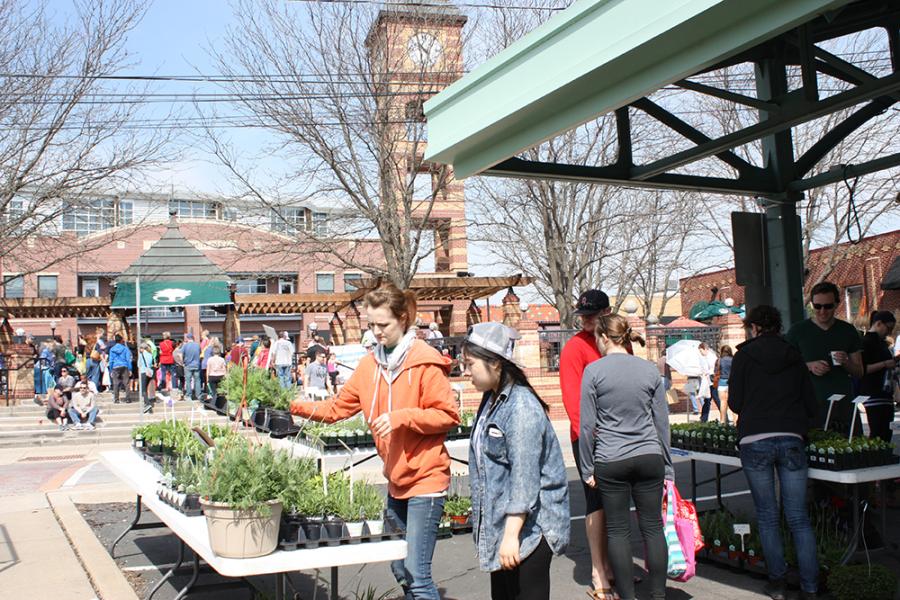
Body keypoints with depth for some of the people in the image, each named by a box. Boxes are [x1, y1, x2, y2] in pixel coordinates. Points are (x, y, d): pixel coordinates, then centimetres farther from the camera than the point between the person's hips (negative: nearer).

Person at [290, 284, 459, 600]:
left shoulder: (426, 361, -13)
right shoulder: (370, 363, 6)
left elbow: (448, 415, -13)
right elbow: (338, 407, 7)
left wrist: (401, 417, -22)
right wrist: (294, 406, -4)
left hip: (425, 479, -7)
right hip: (396, 479, 7)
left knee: (417, 575, -8)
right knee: (399, 568, 17)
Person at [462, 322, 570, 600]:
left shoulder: (521, 407, -20)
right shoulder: (491, 400, 8)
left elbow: (524, 477, -23)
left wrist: (512, 534, -23)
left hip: (528, 525, -9)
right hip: (499, 523, 9)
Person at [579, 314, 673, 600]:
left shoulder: (594, 370, -5)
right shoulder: (650, 369, 4)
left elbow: (587, 425, -5)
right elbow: (662, 422, 8)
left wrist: (587, 468, 4)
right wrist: (667, 469, 14)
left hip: (610, 461, -3)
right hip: (650, 458, 3)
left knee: (618, 531, 6)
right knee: (653, 527, 9)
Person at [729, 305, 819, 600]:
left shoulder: (744, 356, 2)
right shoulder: (794, 356, 11)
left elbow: (735, 404, 1)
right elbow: (812, 406, 11)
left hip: (754, 441, -2)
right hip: (791, 440, 2)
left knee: (767, 516, 9)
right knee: (798, 518, 5)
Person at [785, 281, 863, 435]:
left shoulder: (848, 331, 13)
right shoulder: (798, 331, 6)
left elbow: (859, 373, 15)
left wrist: (845, 363, -5)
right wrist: (809, 366, -10)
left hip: (844, 404, 2)